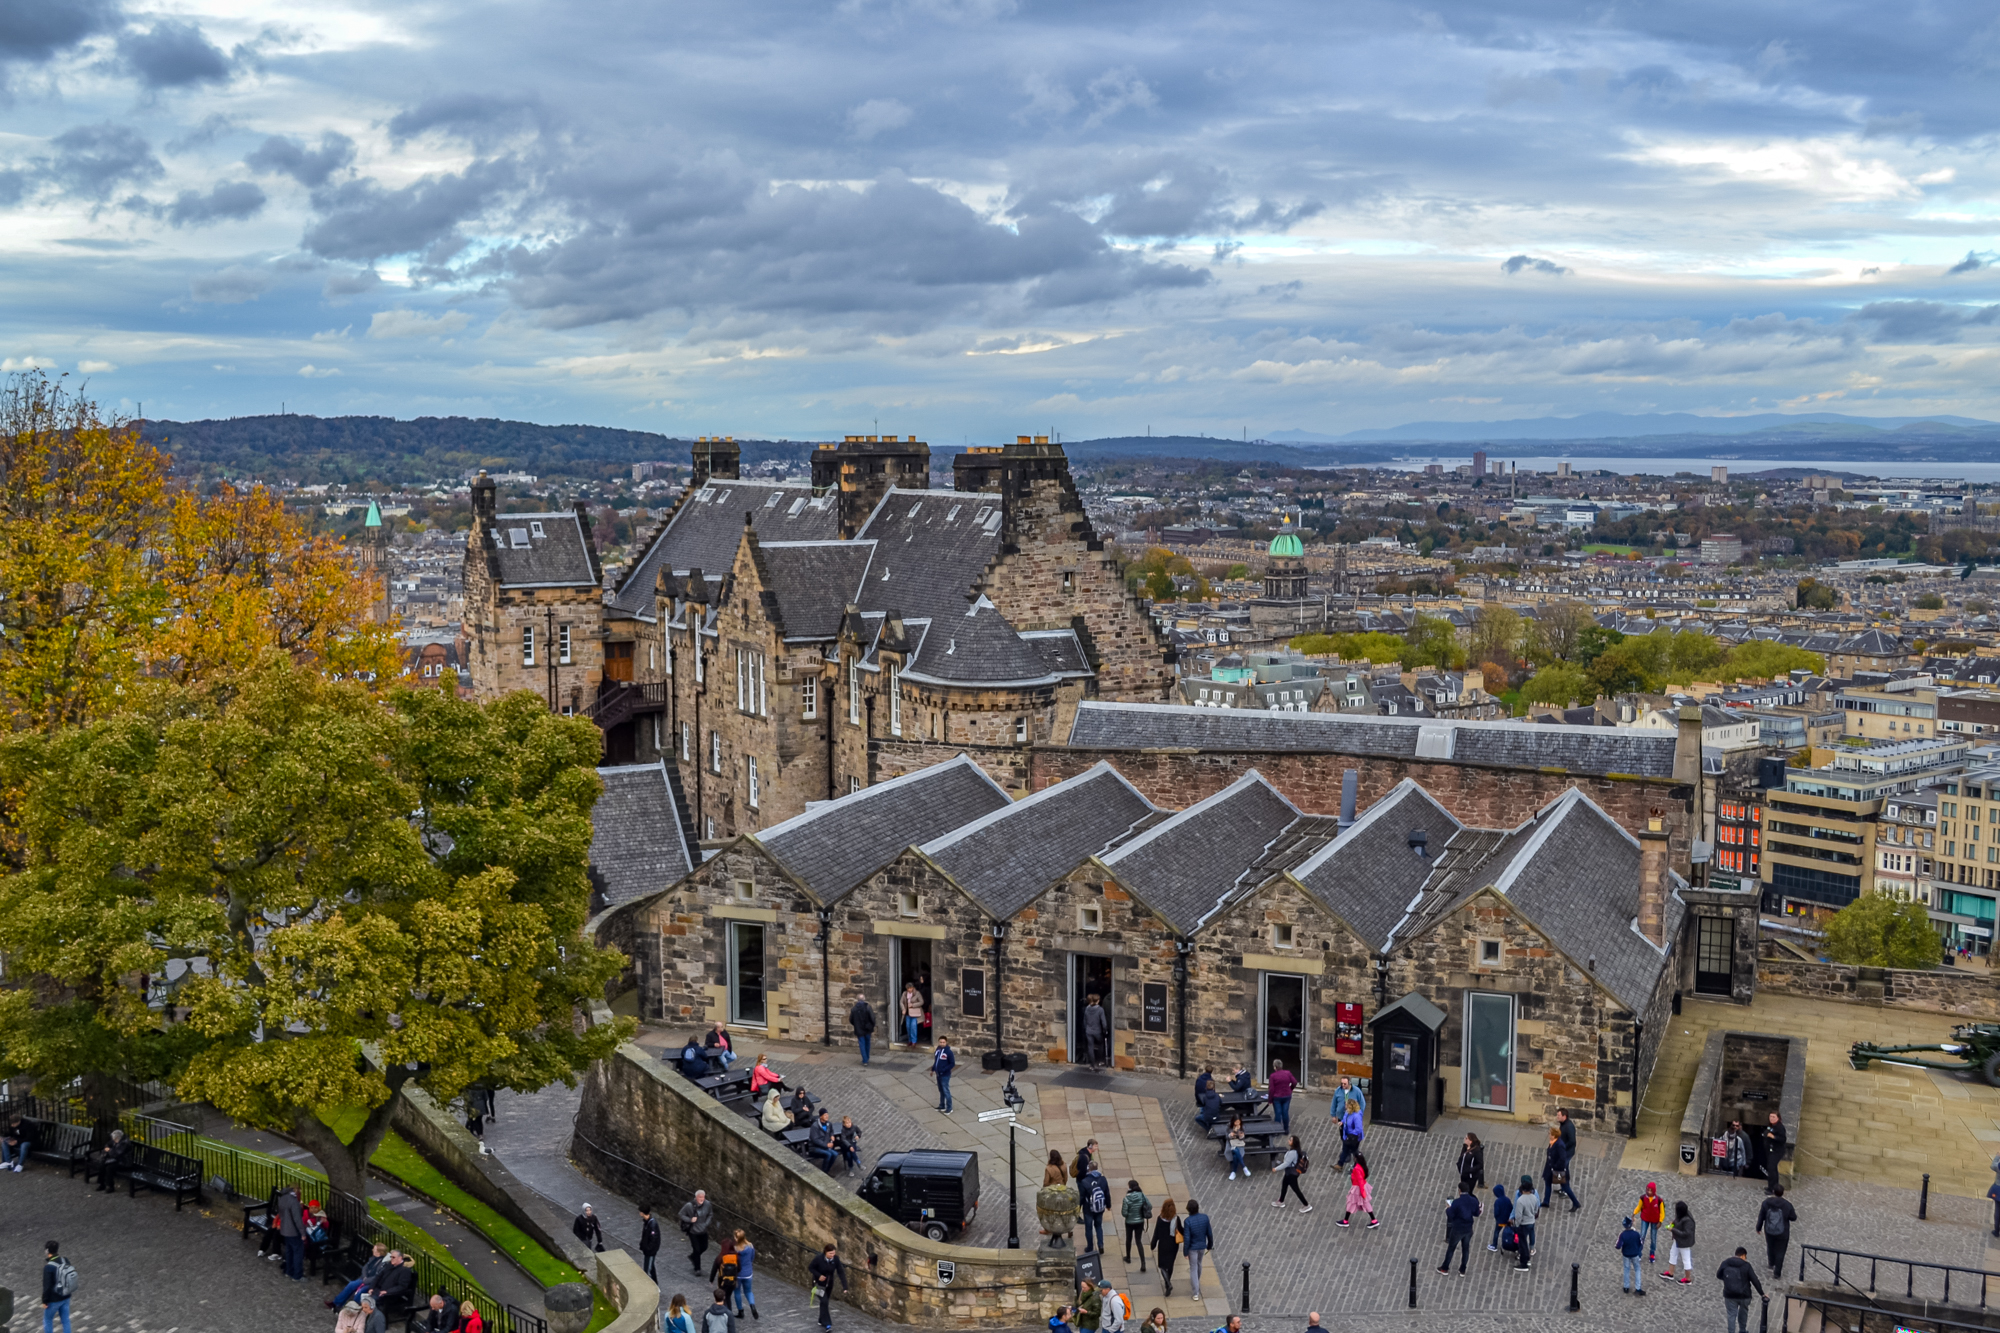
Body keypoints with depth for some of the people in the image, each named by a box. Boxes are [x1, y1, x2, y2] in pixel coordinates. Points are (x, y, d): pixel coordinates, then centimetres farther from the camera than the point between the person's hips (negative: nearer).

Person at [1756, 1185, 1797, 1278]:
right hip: (1782, 1233, -2)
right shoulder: (1787, 1205, -19)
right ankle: (1777, 1272, 16)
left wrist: (1759, 1227, 11)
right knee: (1780, 1252, 12)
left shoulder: (1766, 1202, -13)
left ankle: (1772, 1265, 48)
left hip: (1769, 1231, 2)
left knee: (1770, 1248, 26)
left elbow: (1761, 1216, -4)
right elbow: (1793, 1218, -8)